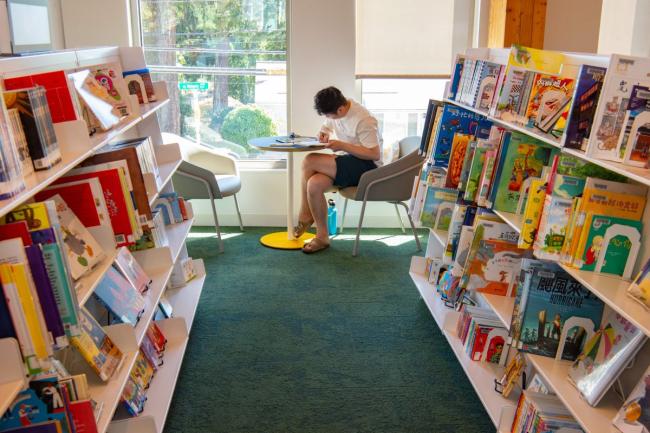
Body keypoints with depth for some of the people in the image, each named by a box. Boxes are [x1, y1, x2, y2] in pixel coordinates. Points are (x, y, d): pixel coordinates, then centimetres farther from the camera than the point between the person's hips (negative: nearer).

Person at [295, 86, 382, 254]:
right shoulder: (335, 113, 4)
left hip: (367, 166, -8)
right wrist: (324, 133, 0)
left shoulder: (363, 120, -20)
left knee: (309, 162, -24)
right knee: (314, 184, -22)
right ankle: (322, 237, -8)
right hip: (347, 163, 8)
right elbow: (326, 126, 26)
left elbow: (375, 154, -23)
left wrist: (342, 146, -24)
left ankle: (305, 216, -6)